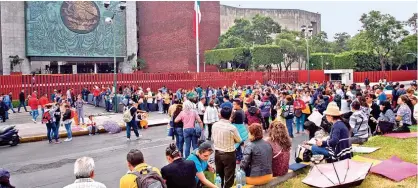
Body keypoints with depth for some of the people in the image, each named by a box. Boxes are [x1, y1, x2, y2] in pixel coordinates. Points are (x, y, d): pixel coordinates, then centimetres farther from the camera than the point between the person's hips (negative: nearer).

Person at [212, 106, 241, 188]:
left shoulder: (214, 125, -8)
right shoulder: (232, 128, -21)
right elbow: (238, 140, -5)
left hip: (217, 153, 5)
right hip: (229, 154, -5)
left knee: (219, 175, 22)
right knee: (229, 177, 8)